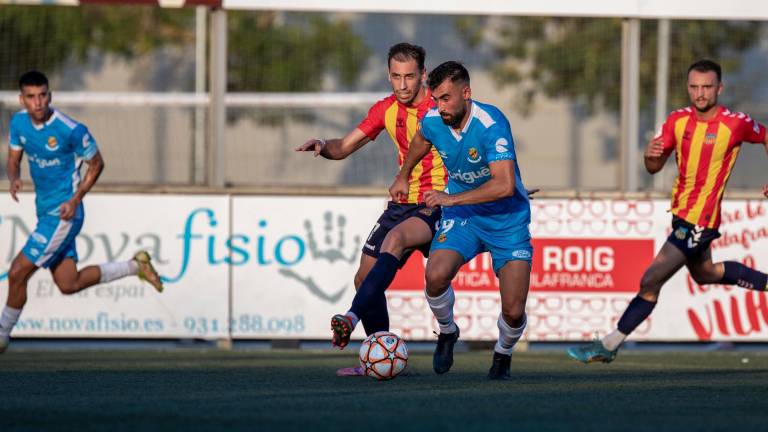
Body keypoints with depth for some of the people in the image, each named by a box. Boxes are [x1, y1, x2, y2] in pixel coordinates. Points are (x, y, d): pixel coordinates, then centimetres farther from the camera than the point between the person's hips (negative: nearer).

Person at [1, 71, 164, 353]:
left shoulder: (71, 130, -19)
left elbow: (96, 163, -6)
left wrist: (75, 200, -16)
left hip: (63, 215, -8)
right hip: (45, 212, 8)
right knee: (68, 284, 11)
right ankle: (136, 266, 27)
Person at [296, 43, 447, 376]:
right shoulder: (386, 110, 7)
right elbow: (344, 148, 12)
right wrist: (323, 146, -11)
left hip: (437, 204, -7)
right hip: (402, 203, 7)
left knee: (394, 238, -35)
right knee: (365, 278, 2)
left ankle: (354, 317, -46)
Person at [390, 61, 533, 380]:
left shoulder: (491, 124, -27)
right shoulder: (432, 121, -9)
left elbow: (505, 185, -34)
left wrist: (451, 199, -31)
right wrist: (403, 177, 30)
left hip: (507, 220, -4)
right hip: (461, 216, 4)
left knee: (513, 312, -11)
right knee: (436, 275, -25)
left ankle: (503, 355, 25)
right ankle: (447, 332, 7)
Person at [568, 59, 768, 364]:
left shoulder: (736, 124, -15)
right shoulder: (678, 121, -1)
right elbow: (654, 168, 2)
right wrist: (651, 156, -21)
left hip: (699, 220, -8)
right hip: (681, 212, 8)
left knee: (650, 282, -10)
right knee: (704, 273, 28)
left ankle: (608, 346, -3)